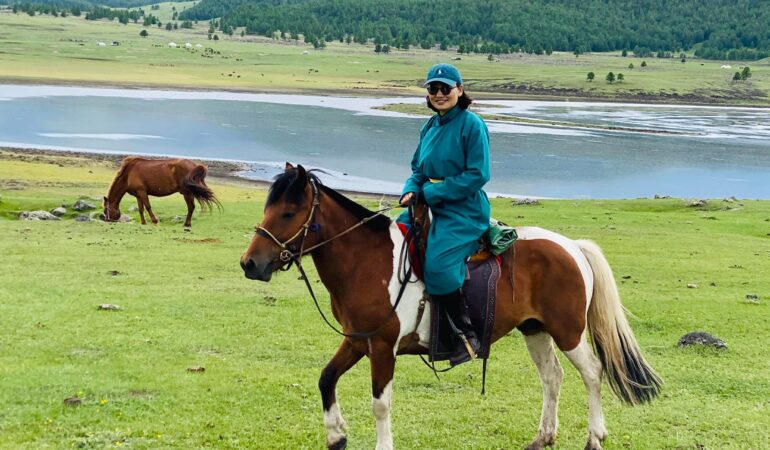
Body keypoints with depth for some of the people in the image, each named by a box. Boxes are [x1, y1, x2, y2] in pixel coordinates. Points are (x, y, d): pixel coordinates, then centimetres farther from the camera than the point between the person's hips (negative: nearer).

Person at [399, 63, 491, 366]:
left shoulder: (472, 125, -11)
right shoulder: (431, 126, 12)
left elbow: (477, 175, -17)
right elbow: (418, 168, 20)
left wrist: (432, 192, -16)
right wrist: (411, 190, -3)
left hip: (464, 210, -8)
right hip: (430, 205, 9)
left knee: (437, 265, -27)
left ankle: (467, 336, -13)